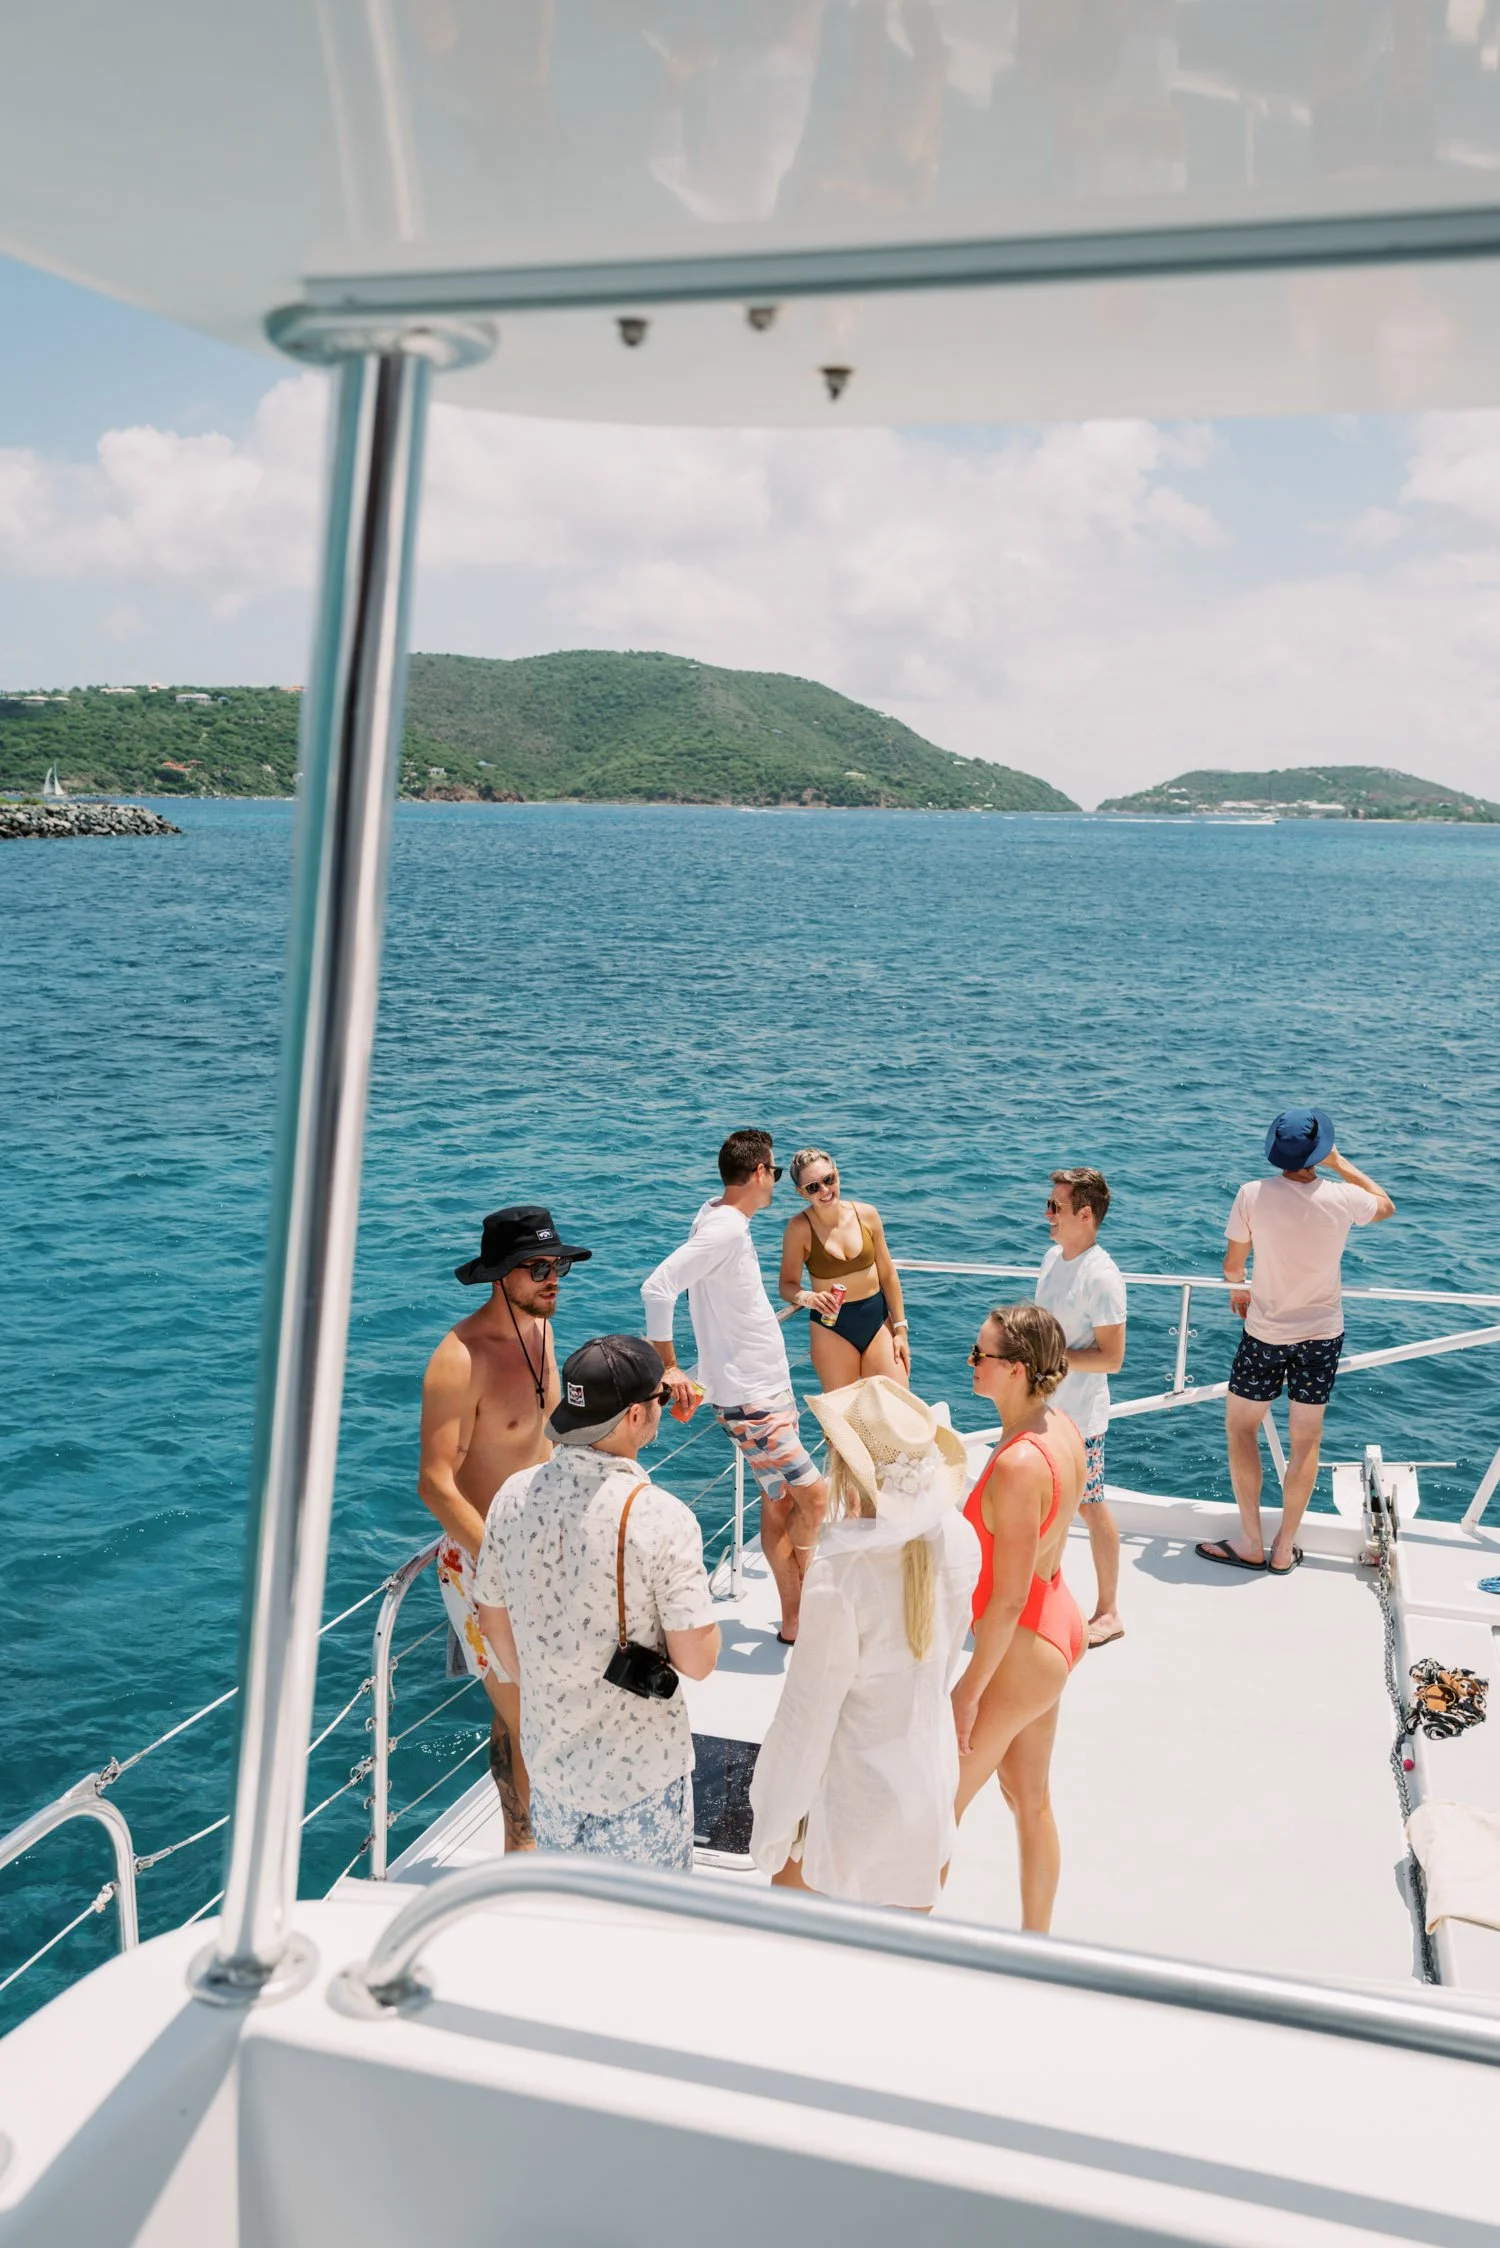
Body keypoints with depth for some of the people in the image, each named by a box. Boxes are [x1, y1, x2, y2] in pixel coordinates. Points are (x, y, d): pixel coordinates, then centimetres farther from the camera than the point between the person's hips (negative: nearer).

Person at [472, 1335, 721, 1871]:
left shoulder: (515, 1494, -8)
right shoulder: (662, 1518, -25)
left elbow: (494, 1622, 5)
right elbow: (697, 1660, -21)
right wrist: (698, 1608, 1)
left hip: (548, 1753, 5)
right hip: (641, 1769, -5)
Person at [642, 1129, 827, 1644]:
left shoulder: (720, 1216, 7)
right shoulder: (725, 1229, -23)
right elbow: (657, 1289, -30)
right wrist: (668, 1367, -23)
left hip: (766, 1390, 9)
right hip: (750, 1401, -9)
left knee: (779, 1500, 14)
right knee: (814, 1495, -4)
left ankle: (795, 1618, 24)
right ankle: (802, 1615, 14)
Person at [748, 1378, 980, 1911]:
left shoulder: (836, 1581, -31)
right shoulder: (959, 1539, -14)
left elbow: (808, 1717, -21)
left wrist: (774, 1832, -9)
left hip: (855, 1792, -6)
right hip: (932, 1772, 6)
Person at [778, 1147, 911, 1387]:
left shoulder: (867, 1214, -3)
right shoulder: (799, 1228, -12)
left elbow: (887, 1275, 4)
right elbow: (787, 1286, -10)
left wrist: (900, 1328, 5)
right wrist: (808, 1298, -32)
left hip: (877, 1317, 3)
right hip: (831, 1325, -2)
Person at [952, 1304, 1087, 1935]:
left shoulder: (1018, 1464, -31)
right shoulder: (1062, 1429, -4)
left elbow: (1008, 1599, -25)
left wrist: (967, 1691, -15)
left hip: (1021, 1650, -9)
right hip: (1057, 1626, 9)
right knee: (1029, 1800, 23)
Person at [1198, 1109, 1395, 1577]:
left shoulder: (1253, 1194, -18)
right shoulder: (1343, 1198, -13)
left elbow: (1233, 1265, -6)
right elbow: (1386, 1206, 11)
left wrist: (1238, 1289, 15)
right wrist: (1340, 1164, 13)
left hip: (1266, 1332, -2)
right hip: (1323, 1333, 2)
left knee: (1240, 1427, 15)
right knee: (1306, 1437, 13)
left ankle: (1250, 1543, 15)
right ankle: (1284, 1549, 20)